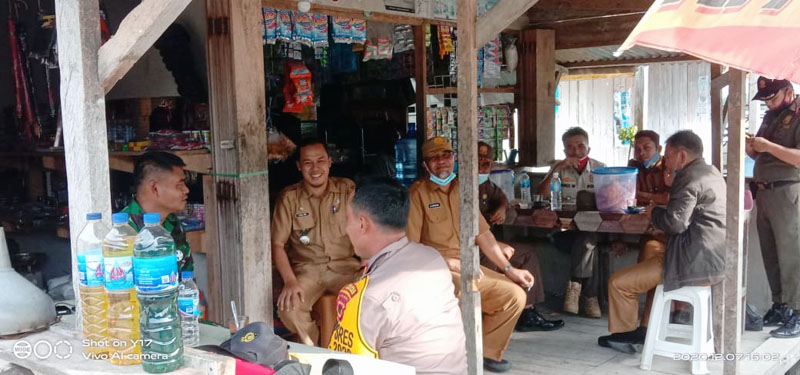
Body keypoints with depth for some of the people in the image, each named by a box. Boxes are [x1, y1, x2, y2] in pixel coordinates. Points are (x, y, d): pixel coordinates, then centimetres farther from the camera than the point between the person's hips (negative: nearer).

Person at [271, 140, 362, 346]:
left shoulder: (347, 189, 3)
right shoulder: (289, 197, 0)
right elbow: (277, 244, -1)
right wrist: (290, 281, -15)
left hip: (345, 266, 0)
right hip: (307, 269, 0)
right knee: (288, 307, -28)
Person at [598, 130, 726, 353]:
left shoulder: (689, 179, -14)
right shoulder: (711, 172, 17)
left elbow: (675, 222, -26)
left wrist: (653, 212, -6)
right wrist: (673, 184, 17)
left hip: (697, 263, -11)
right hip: (716, 258, 11)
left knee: (619, 282, -5)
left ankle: (624, 333, 17)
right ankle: (646, 331, 35)